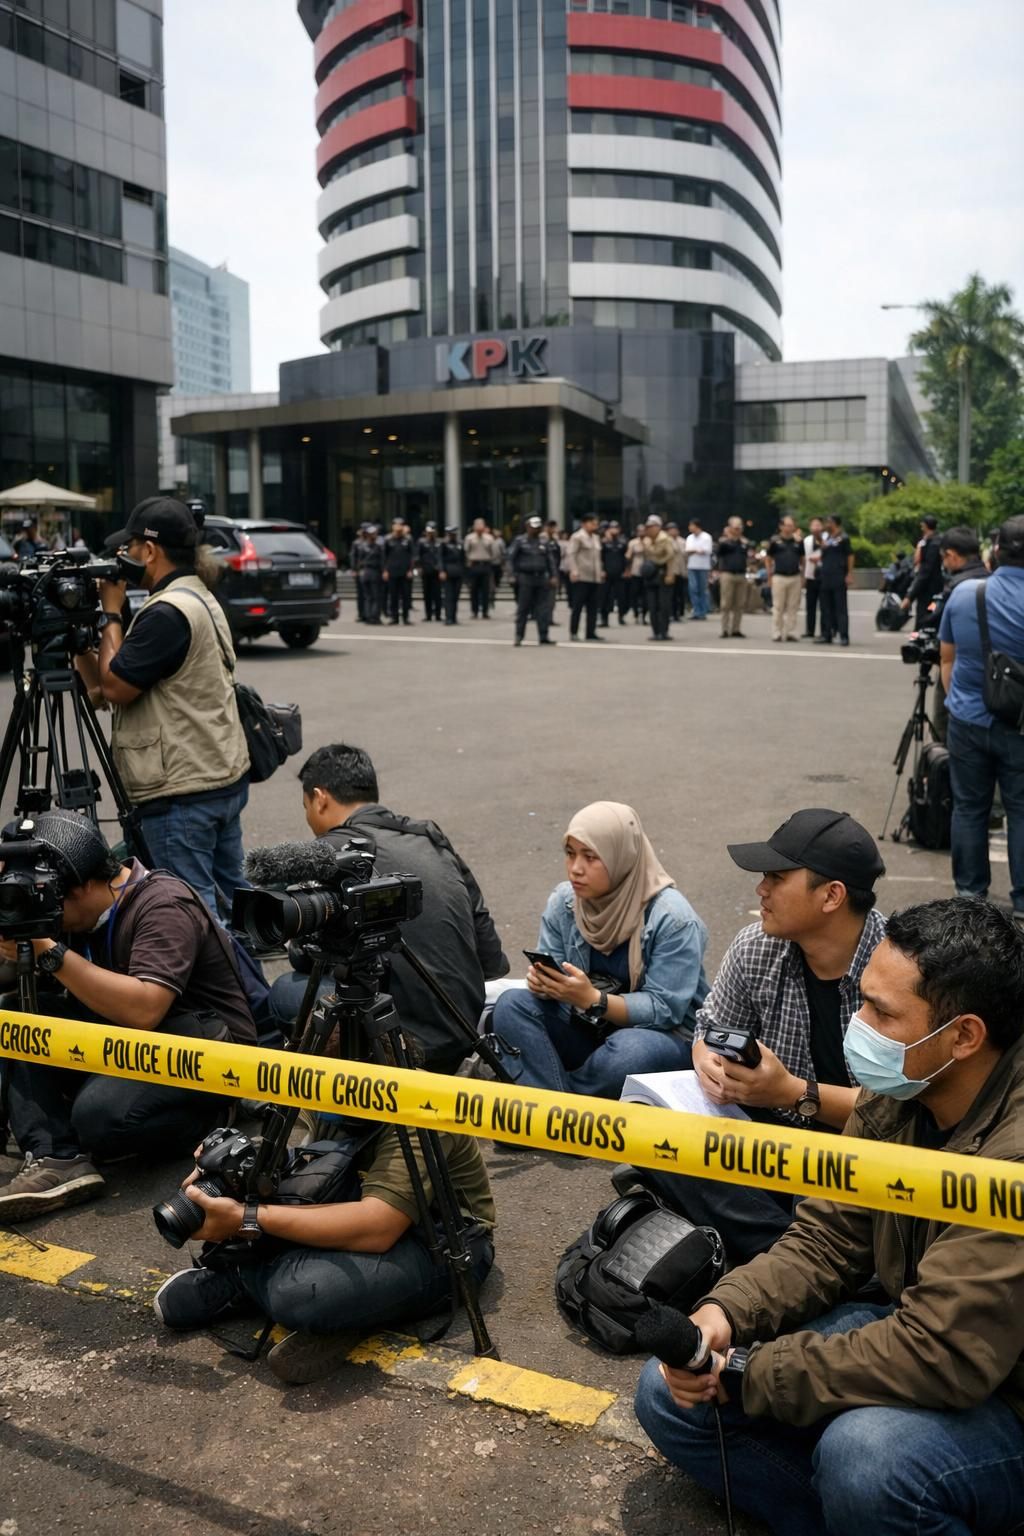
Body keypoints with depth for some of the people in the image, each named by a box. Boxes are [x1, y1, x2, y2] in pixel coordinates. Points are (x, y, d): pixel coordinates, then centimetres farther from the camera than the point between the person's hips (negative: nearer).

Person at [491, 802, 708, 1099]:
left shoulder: (672, 919, -19)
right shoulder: (563, 900, -3)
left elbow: (665, 1010, -21)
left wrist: (592, 999, -33)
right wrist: (544, 983, -24)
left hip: (663, 1037, -4)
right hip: (585, 1028, 5)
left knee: (630, 1049, -38)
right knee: (512, 1004, -19)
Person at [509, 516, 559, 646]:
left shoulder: (544, 542, 11)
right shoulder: (520, 541, 0)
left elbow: (551, 560, 11)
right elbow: (511, 558, -2)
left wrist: (554, 576, 2)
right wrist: (513, 575, -10)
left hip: (541, 578, 4)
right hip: (525, 578, -4)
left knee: (543, 609, 1)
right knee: (523, 609, -1)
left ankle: (543, 637, 6)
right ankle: (519, 636, 6)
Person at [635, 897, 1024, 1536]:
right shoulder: (899, 1095, -6)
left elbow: (938, 1356, -32)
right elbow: (828, 1240, 1)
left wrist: (745, 1371, -23)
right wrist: (726, 1312, -18)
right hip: (910, 1333, 7)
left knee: (866, 1454, -37)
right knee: (673, 1394, -2)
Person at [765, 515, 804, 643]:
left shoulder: (798, 542, 10)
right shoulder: (775, 541, 1)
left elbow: (802, 559, 20)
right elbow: (768, 559, 5)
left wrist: (802, 572, 10)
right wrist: (769, 574, -2)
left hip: (795, 578, 3)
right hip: (779, 577, -3)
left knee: (793, 607, 4)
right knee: (778, 607, -1)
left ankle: (791, 633, 11)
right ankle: (777, 634, 4)